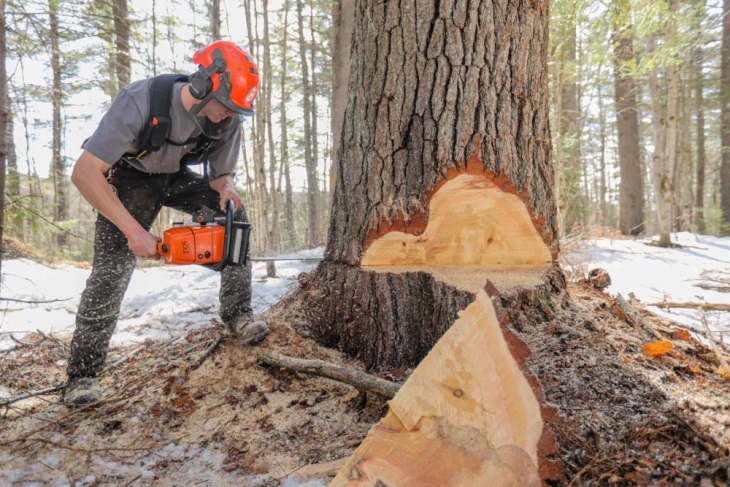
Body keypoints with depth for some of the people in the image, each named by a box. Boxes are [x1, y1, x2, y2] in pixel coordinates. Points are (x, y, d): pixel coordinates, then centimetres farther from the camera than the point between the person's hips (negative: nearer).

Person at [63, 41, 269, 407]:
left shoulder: (229, 119, -21)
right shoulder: (141, 101, -37)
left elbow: (221, 173, -4)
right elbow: (84, 173, -36)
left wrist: (225, 188, -30)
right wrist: (133, 230, -41)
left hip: (177, 177, 4)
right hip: (130, 178, -4)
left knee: (235, 215, -17)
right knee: (112, 266, -16)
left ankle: (237, 314, -6)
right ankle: (82, 373, -3)